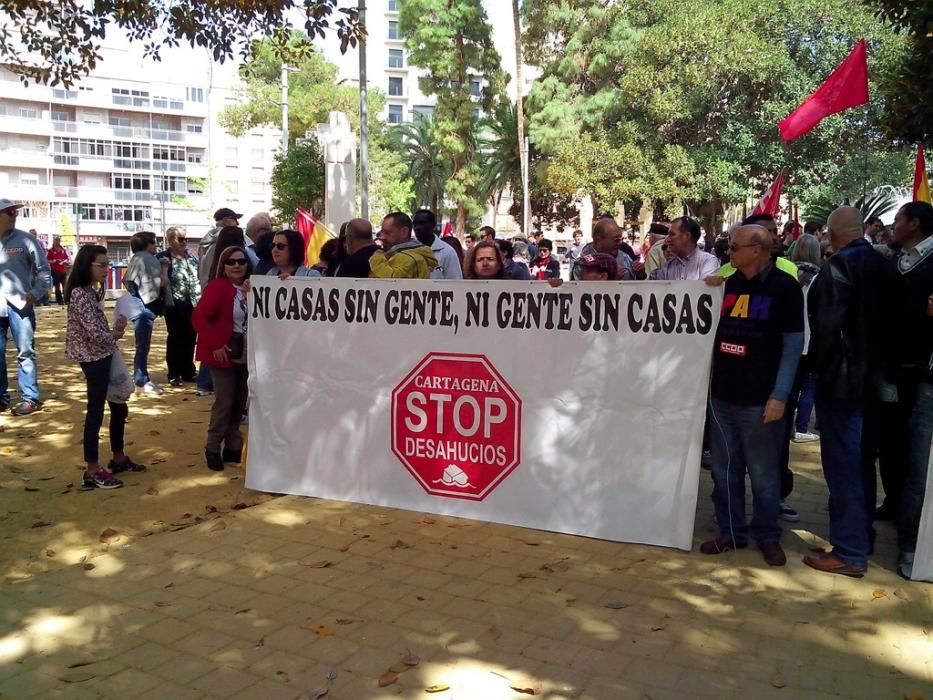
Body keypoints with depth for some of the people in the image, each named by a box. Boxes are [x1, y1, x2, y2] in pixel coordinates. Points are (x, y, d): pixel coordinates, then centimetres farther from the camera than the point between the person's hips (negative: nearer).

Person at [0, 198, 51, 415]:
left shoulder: (26, 240, 0)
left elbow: (44, 270, 1)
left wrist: (34, 294, -11)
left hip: (19, 305, -3)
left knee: (25, 353, 2)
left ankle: (29, 398, 8)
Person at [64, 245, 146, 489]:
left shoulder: (91, 292, 13)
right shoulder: (79, 294, -17)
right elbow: (94, 332, -22)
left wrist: (115, 329, -1)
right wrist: (114, 335, -4)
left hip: (103, 357, 10)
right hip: (93, 359, -10)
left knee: (119, 409, 17)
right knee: (95, 412, -3)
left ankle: (118, 458, 31)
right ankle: (92, 472, 5)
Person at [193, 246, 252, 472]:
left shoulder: (251, 288, 5)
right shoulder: (217, 286, -13)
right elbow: (199, 317, -20)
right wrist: (214, 345, -19)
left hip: (246, 355, 6)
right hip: (225, 354, -6)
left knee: (240, 402, 12)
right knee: (224, 402, -2)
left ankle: (232, 446, 24)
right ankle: (213, 448, 13)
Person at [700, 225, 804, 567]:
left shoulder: (784, 287, -5)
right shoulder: (728, 284, 11)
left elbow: (793, 343, -8)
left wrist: (780, 395, -13)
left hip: (760, 398, -5)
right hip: (722, 393, 5)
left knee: (763, 473, 5)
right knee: (724, 470, 11)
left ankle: (767, 535, 21)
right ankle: (731, 531, 23)